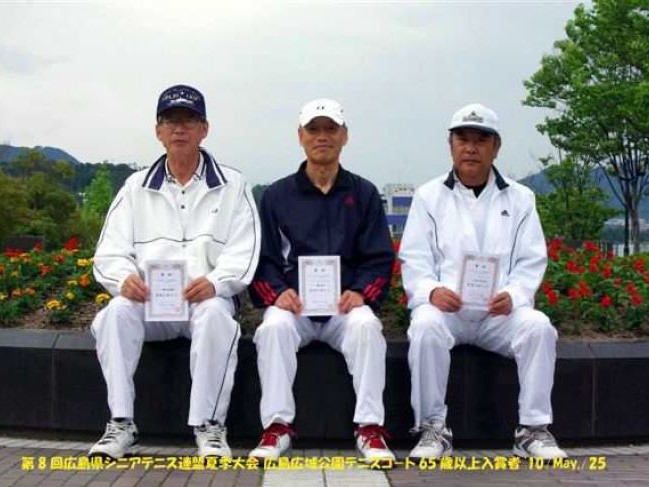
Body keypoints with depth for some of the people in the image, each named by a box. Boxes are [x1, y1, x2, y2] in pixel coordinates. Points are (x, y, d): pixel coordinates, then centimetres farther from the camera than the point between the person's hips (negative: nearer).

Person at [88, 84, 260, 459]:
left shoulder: (232, 185, 9)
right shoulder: (136, 187, 16)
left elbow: (244, 250, -2)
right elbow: (111, 251, 9)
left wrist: (215, 282, -22)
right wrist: (124, 277, -15)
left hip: (208, 298, -2)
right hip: (149, 300, 2)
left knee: (215, 314, -36)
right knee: (117, 312, -30)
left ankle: (209, 426, -26)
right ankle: (122, 425, -23)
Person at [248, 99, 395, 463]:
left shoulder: (364, 194, 13)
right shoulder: (277, 195, 13)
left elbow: (380, 258, 7)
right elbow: (264, 258, 8)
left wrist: (361, 293, -12)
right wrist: (277, 293, -13)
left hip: (347, 306, 0)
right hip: (293, 305, 1)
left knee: (366, 326, -32)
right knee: (274, 327, -32)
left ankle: (370, 430, -25)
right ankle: (277, 427, -24)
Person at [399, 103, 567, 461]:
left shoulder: (519, 199, 13)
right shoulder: (429, 196, 10)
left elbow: (531, 261, 7)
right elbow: (414, 259, 3)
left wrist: (513, 295, -14)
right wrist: (431, 290, -19)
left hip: (500, 311, 2)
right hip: (444, 306, -1)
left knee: (538, 326, -28)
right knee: (425, 327, -34)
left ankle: (533, 429, -14)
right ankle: (433, 429, -20)